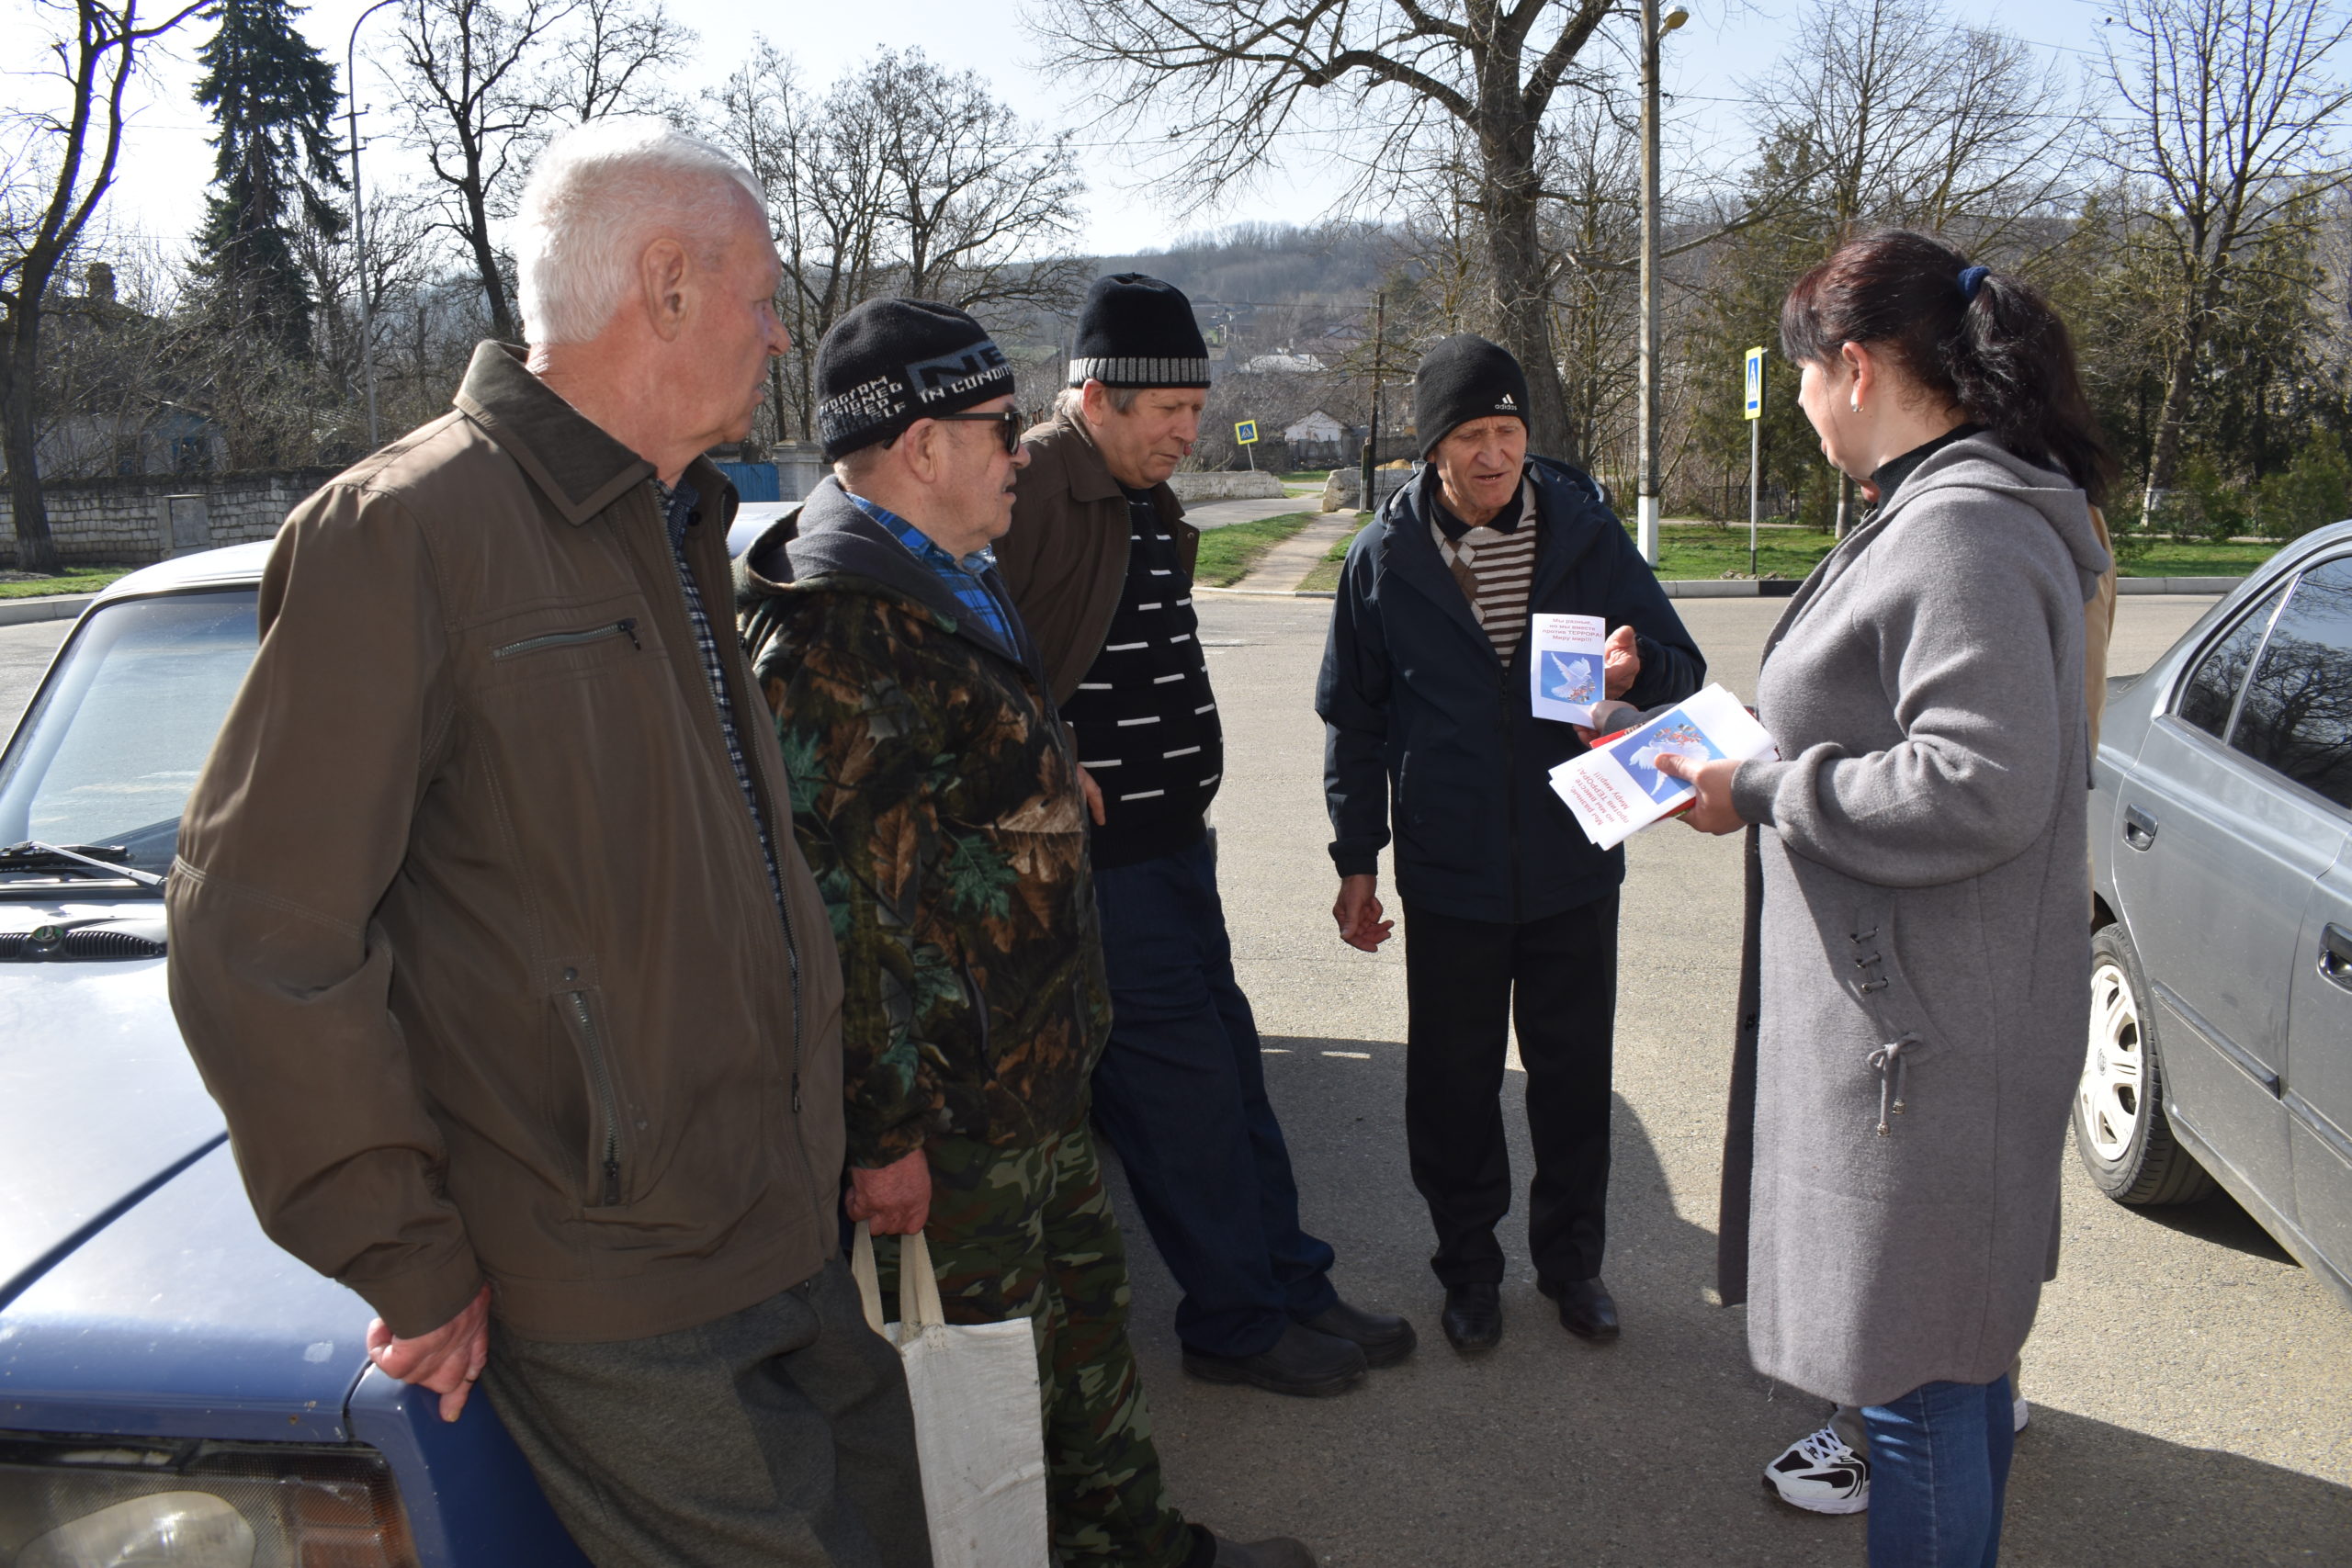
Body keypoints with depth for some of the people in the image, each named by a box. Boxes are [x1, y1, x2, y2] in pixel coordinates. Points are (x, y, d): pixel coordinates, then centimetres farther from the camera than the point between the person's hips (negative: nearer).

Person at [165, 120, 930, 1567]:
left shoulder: (678, 536, 13)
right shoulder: (409, 528, -16)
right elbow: (258, 933, -17)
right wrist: (413, 1267, -12)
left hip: (789, 1240, 8)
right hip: (622, 1309, -8)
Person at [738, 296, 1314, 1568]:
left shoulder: (953, 590, 12)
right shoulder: (837, 633, -23)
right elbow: (838, 902, -25)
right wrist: (884, 1128, -22)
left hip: (1038, 1072, 10)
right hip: (949, 1107, -10)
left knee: (1087, 1308, 23)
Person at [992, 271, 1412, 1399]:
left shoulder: (1149, 499, 14)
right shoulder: (1027, 488, -16)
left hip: (1173, 838, 9)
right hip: (1095, 852, -9)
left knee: (1228, 1065, 15)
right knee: (1181, 1082, 0)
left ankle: (1290, 1288, 28)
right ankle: (1237, 1322, 17)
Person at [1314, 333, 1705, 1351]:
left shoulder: (1586, 531, -2)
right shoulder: (1385, 558, -3)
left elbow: (1684, 672, 2)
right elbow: (1353, 719, 5)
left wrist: (1638, 663, -23)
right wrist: (1356, 859, 4)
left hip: (1573, 866, 1)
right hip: (1448, 875, 0)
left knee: (1574, 1077, 13)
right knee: (1453, 1085, 11)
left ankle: (1571, 1258, 34)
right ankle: (1468, 1266, 31)